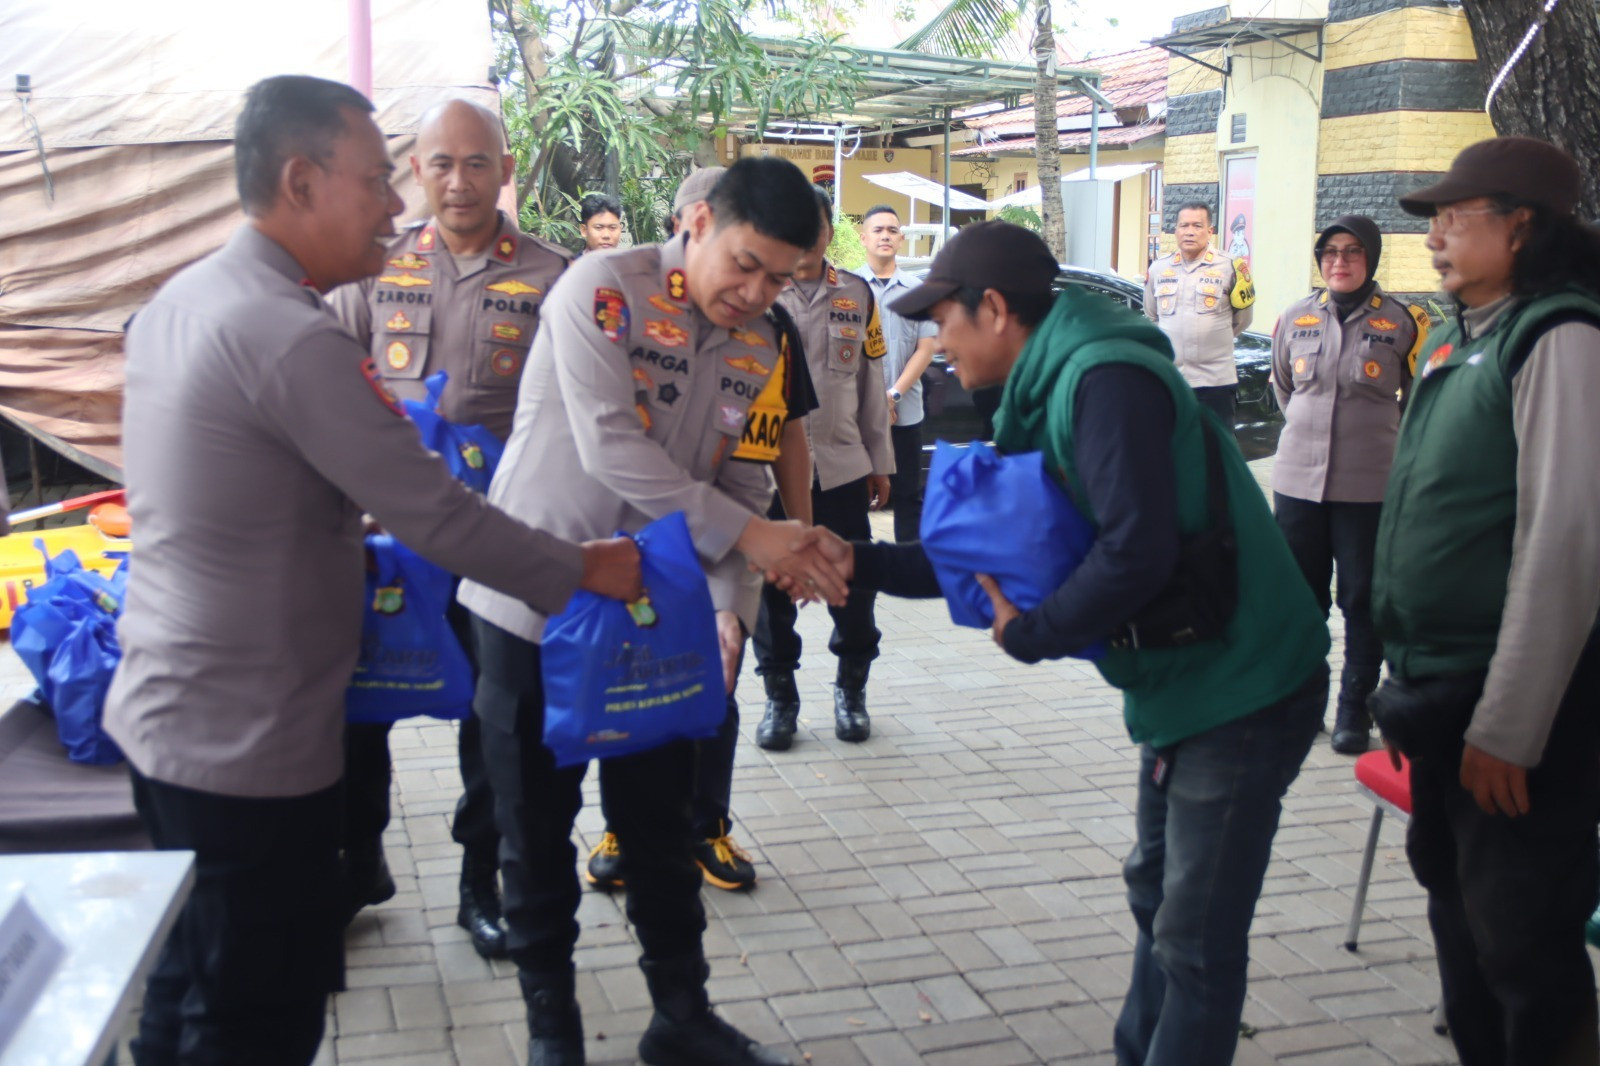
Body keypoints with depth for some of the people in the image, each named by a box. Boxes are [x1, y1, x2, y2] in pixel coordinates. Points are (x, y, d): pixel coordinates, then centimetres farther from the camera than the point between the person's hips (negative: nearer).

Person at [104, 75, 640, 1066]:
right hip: (252, 747, -9)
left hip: (167, 714, 9)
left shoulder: (179, 300, 7)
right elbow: (435, 514, -20)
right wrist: (582, 571, -8)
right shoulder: (294, 336, -23)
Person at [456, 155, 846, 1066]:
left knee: (663, 824, 13)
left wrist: (732, 607, -8)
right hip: (536, 603, -4)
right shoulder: (602, 290, -17)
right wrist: (745, 535, -27)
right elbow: (609, 448, -26)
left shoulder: (760, 348, 2)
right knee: (538, 829, 9)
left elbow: (744, 487, 5)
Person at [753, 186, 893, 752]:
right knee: (772, 588, 6)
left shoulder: (856, 294, 8)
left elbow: (870, 382, 13)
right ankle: (780, 697, 23)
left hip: (842, 466, 2)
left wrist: (880, 460, 13)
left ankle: (851, 689, 27)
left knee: (854, 586, 6)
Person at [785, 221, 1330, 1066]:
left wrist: (1029, 635, -15)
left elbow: (1136, 551, -30)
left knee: (1195, 941, 0)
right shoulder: (1046, 397, 10)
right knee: (1157, 897, 23)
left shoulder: (1105, 379, -21)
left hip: (1243, 687, -10)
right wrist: (859, 564, 7)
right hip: (1181, 681, 10)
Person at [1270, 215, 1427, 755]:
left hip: (1370, 487, -3)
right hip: (1298, 481, 3)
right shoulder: (1295, 318, 5)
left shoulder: (1402, 321, -3)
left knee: (1363, 600, 4)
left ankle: (1354, 708, 15)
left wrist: (1378, 434, 12)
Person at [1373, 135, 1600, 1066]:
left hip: (1514, 708, -9)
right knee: (1457, 906, 19)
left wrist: (1508, 727, -20)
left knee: (1522, 940, -1)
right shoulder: (1457, 340, 12)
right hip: (1443, 694, 9)